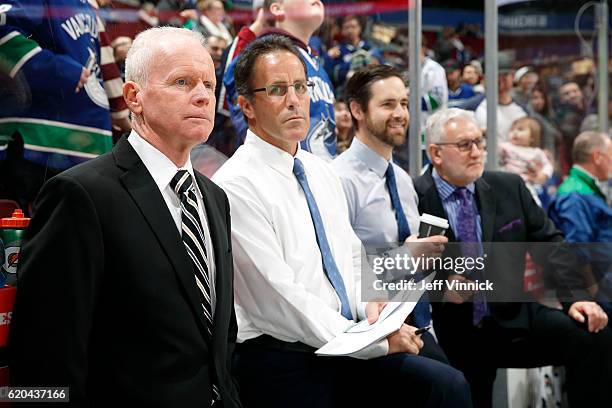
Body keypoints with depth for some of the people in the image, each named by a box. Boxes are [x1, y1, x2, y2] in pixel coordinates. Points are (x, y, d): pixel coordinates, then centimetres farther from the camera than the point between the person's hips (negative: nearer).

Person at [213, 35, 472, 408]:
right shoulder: (236, 187, -11)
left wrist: (369, 304, 1)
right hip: (284, 364, -6)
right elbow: (281, 300, -16)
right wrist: (376, 342, -14)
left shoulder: (323, 173, 15)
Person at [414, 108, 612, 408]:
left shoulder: (510, 187, 6)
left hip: (517, 319, 3)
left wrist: (575, 297, -7)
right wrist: (439, 289, -23)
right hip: (456, 337, -3)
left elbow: (549, 244, 6)